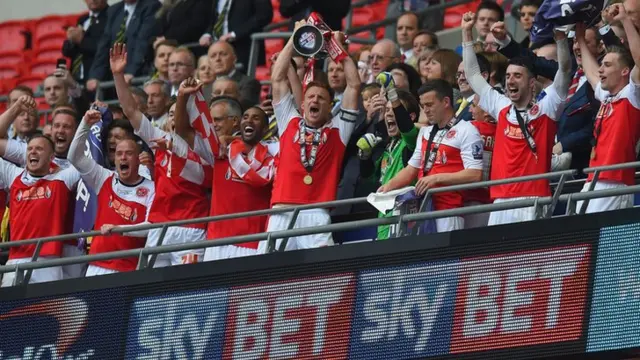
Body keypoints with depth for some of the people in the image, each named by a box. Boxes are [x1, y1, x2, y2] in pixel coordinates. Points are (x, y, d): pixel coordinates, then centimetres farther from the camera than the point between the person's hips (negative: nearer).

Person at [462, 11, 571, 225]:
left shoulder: (545, 109, 4)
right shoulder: (501, 108, 16)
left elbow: (565, 70, -5)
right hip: (501, 202, 5)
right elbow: (473, 75, 24)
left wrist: (560, 33, -14)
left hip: (533, 201, -5)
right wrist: (467, 33, 23)